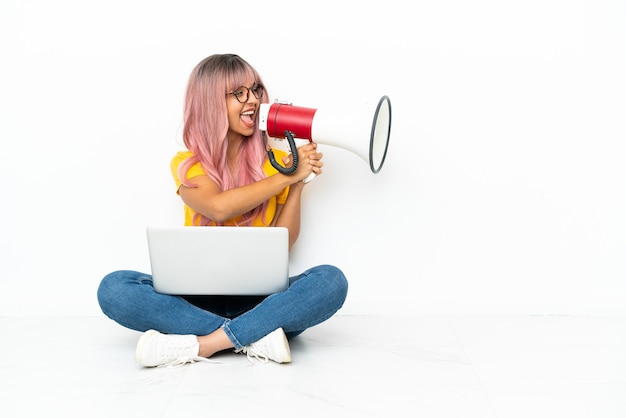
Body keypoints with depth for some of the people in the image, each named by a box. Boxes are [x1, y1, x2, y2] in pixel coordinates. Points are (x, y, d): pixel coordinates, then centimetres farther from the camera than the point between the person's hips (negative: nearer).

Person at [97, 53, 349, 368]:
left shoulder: (276, 163, 7)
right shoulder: (186, 164, 5)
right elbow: (218, 207, -18)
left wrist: (298, 182, -8)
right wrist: (287, 177, -15)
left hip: (260, 298, 1)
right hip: (199, 298, 0)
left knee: (331, 280, -28)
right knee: (114, 288, -24)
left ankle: (201, 345, -29)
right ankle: (256, 337, -29)